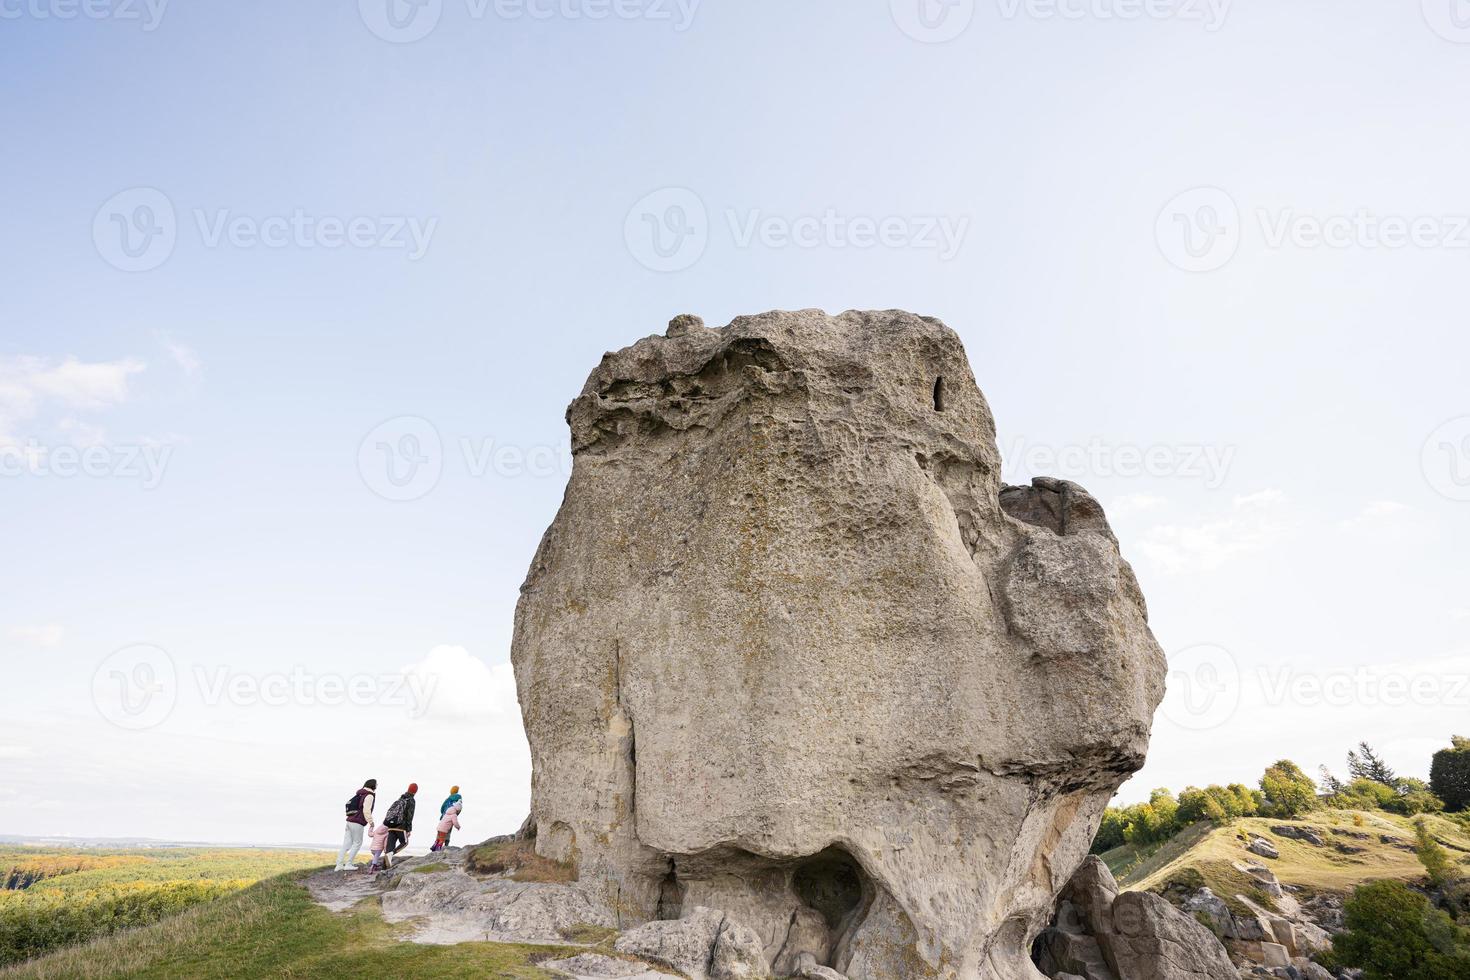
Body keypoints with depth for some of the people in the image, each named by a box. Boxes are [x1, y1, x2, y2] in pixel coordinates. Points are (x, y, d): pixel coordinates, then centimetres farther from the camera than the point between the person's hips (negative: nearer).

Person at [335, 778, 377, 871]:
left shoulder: (360, 795, 18)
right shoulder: (369, 796, -9)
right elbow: (366, 811, -17)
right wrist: (371, 823, -14)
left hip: (350, 821, 8)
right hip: (357, 823, -8)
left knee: (346, 844, 7)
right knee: (357, 843, 2)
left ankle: (339, 864, 4)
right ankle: (348, 864, 1)